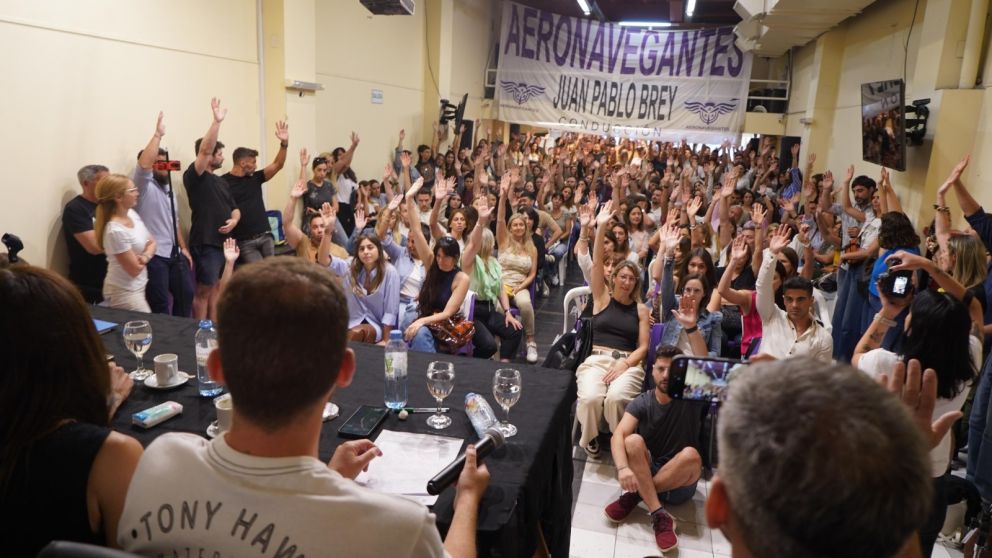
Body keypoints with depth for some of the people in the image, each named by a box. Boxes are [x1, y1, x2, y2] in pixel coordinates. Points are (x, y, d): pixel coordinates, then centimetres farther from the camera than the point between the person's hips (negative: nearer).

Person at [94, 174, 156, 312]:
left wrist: (145, 256, -12)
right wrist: (144, 260, -1)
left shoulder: (132, 213, -2)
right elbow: (135, 269, -21)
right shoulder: (116, 231, -26)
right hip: (124, 292, -8)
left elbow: (151, 242, 8)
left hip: (138, 287, 8)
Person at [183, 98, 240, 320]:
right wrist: (217, 121, -29)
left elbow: (234, 208, 19)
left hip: (225, 241, 8)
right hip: (206, 243, -8)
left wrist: (233, 220, -4)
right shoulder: (194, 177, -9)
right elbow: (204, 150, -24)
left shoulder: (220, 181, 17)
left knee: (216, 288, 14)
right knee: (204, 290, -1)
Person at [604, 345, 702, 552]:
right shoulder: (641, 403, -5)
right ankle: (659, 516, -36)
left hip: (680, 483, 0)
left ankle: (633, 495, -23)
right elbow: (618, 436, -22)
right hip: (643, 474, 1)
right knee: (633, 441, -29)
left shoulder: (690, 397, -5)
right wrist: (623, 468, -40)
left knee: (691, 455, -33)